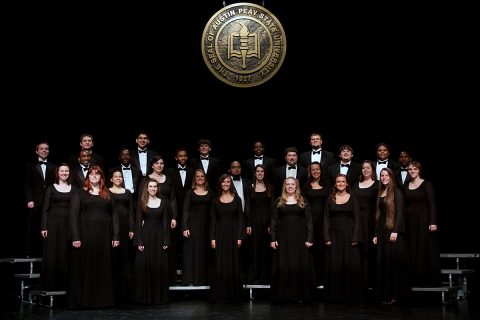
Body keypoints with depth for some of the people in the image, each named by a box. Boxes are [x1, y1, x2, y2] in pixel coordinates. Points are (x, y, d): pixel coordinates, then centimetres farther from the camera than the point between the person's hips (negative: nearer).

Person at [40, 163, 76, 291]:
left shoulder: (73, 189, 9)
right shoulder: (51, 188, 5)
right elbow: (45, 209, 1)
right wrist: (44, 227, -8)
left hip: (69, 223, 2)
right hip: (53, 223, -1)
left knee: (66, 255, 3)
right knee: (52, 255, -1)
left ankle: (64, 284, 11)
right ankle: (50, 284, 6)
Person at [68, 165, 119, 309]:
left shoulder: (107, 194, 12)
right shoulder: (80, 193, 5)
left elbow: (114, 215, 9)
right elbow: (73, 215, -3)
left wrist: (116, 236, 0)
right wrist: (75, 237, -12)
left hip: (104, 236, 2)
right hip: (85, 235, -2)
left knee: (103, 268, 5)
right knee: (85, 267, 0)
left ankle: (103, 300, 13)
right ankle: (82, 300, 8)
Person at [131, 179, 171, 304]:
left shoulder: (163, 201, 6)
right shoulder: (142, 202, 3)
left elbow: (166, 222, 5)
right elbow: (138, 222, -1)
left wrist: (166, 240, -3)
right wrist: (139, 241, -9)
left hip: (159, 235, 1)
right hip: (145, 235, -1)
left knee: (159, 266, 2)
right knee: (143, 265, -2)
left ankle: (159, 296, 11)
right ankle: (144, 296, 8)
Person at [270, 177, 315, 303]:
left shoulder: (303, 201, 6)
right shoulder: (279, 202, 7)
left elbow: (309, 220, 2)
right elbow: (273, 220, 4)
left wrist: (309, 238, -7)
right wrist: (272, 239, -4)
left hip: (300, 237, 0)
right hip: (283, 237, 0)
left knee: (300, 265, 1)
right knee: (283, 266, 2)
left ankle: (301, 295, 9)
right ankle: (283, 294, 10)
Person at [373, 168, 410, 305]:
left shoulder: (396, 192, -4)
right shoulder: (380, 193, 16)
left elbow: (400, 212, -11)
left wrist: (396, 231, -20)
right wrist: (376, 234, 12)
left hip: (393, 230, -6)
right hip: (382, 231, 7)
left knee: (394, 261, -6)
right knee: (382, 263, 5)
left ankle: (395, 294, -1)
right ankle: (385, 294, 10)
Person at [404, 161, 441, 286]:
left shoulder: (426, 184, -4)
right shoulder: (406, 186, 11)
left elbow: (432, 204, -9)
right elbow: (405, 205, 12)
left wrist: (433, 222, -17)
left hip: (424, 220, -5)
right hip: (410, 221, 5)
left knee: (426, 250, -2)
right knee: (412, 251, 6)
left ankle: (429, 280, 5)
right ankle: (415, 279, 12)